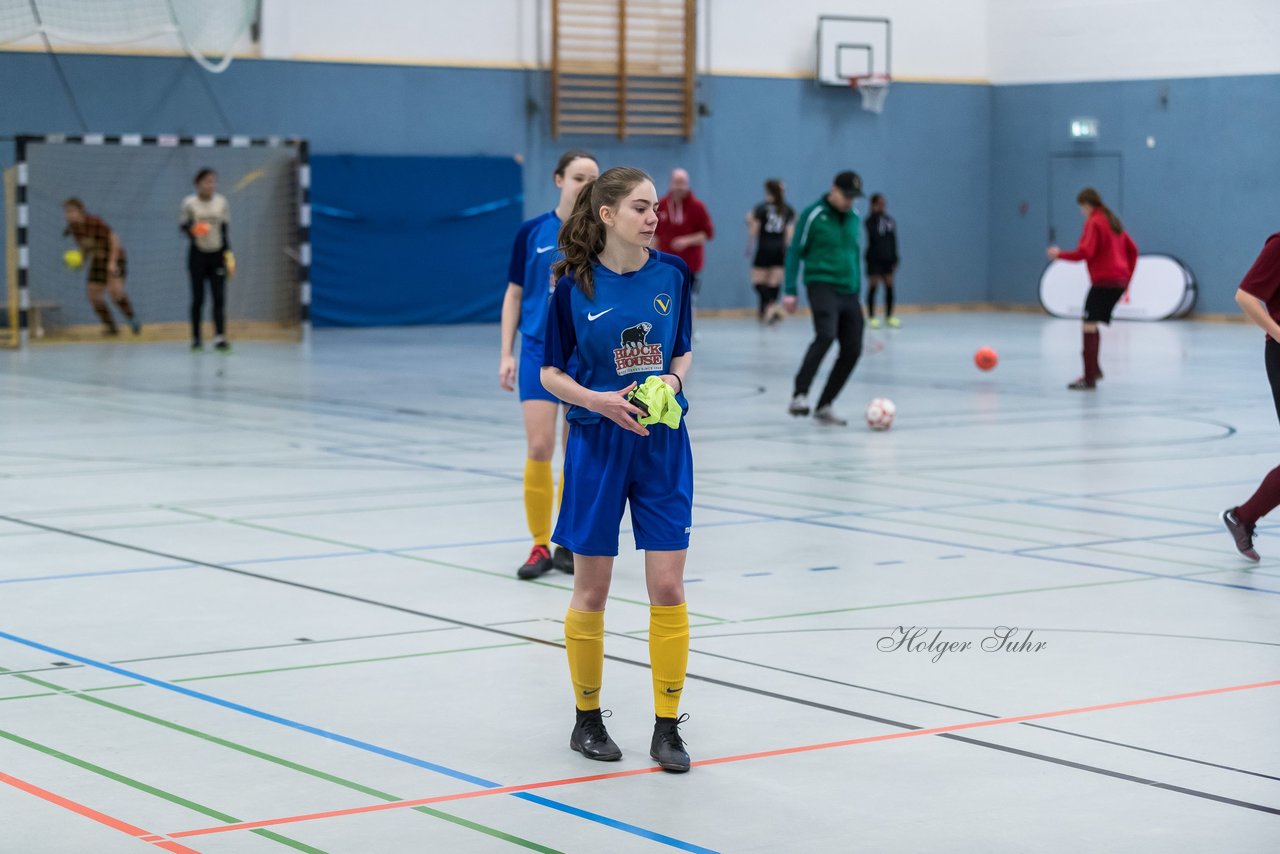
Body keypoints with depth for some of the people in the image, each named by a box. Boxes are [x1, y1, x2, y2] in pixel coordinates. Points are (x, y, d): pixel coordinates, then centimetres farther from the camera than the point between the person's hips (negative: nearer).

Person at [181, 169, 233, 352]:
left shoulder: (222, 202, 4)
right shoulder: (189, 203, -3)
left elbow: (225, 231, 8)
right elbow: (183, 226, 1)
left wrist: (229, 255, 2)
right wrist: (193, 230, -22)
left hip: (217, 254, 2)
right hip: (197, 254, -2)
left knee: (219, 297, -9)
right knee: (198, 298, 1)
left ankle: (219, 337, -14)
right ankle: (195, 338, 11)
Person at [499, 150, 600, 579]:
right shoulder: (531, 232, 0)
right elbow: (514, 295, 5)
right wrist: (506, 355, 0)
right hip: (540, 352, -1)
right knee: (539, 447, -9)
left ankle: (568, 544, 17)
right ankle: (540, 545, 2)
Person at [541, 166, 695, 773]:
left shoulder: (672, 274, -1)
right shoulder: (574, 286, -8)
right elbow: (551, 373, -1)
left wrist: (671, 380, -10)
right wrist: (599, 401, -18)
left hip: (663, 444, 2)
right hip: (598, 445, -2)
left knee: (668, 586, -1)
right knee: (591, 589, 6)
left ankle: (667, 728, 7)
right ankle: (587, 718, 22)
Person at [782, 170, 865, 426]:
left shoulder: (853, 218, 14)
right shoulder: (813, 214, -4)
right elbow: (795, 252, -2)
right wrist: (789, 291, -8)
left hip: (848, 291, 6)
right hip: (822, 286, -6)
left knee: (852, 348, -1)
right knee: (825, 336, -28)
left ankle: (824, 406, 10)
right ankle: (799, 395, -27)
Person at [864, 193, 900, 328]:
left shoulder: (890, 220, 8)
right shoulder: (871, 220, -7)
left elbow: (893, 241, 12)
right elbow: (873, 237, -23)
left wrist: (895, 259, 9)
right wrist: (877, 215, -24)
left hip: (887, 259, 5)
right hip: (874, 258, -5)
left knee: (889, 286, 3)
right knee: (873, 286, -3)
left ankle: (889, 316, 11)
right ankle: (872, 317, 1)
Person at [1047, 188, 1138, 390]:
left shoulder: (1093, 223, -9)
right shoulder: (1113, 221, 18)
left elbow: (1085, 253, -19)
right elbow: (1132, 250, 21)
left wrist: (1060, 254, -6)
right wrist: (1127, 278, 24)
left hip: (1104, 282, -9)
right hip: (1120, 281, 9)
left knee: (1089, 326, -8)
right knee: (1092, 324, 20)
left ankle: (1090, 378, -12)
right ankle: (1094, 369, 21)